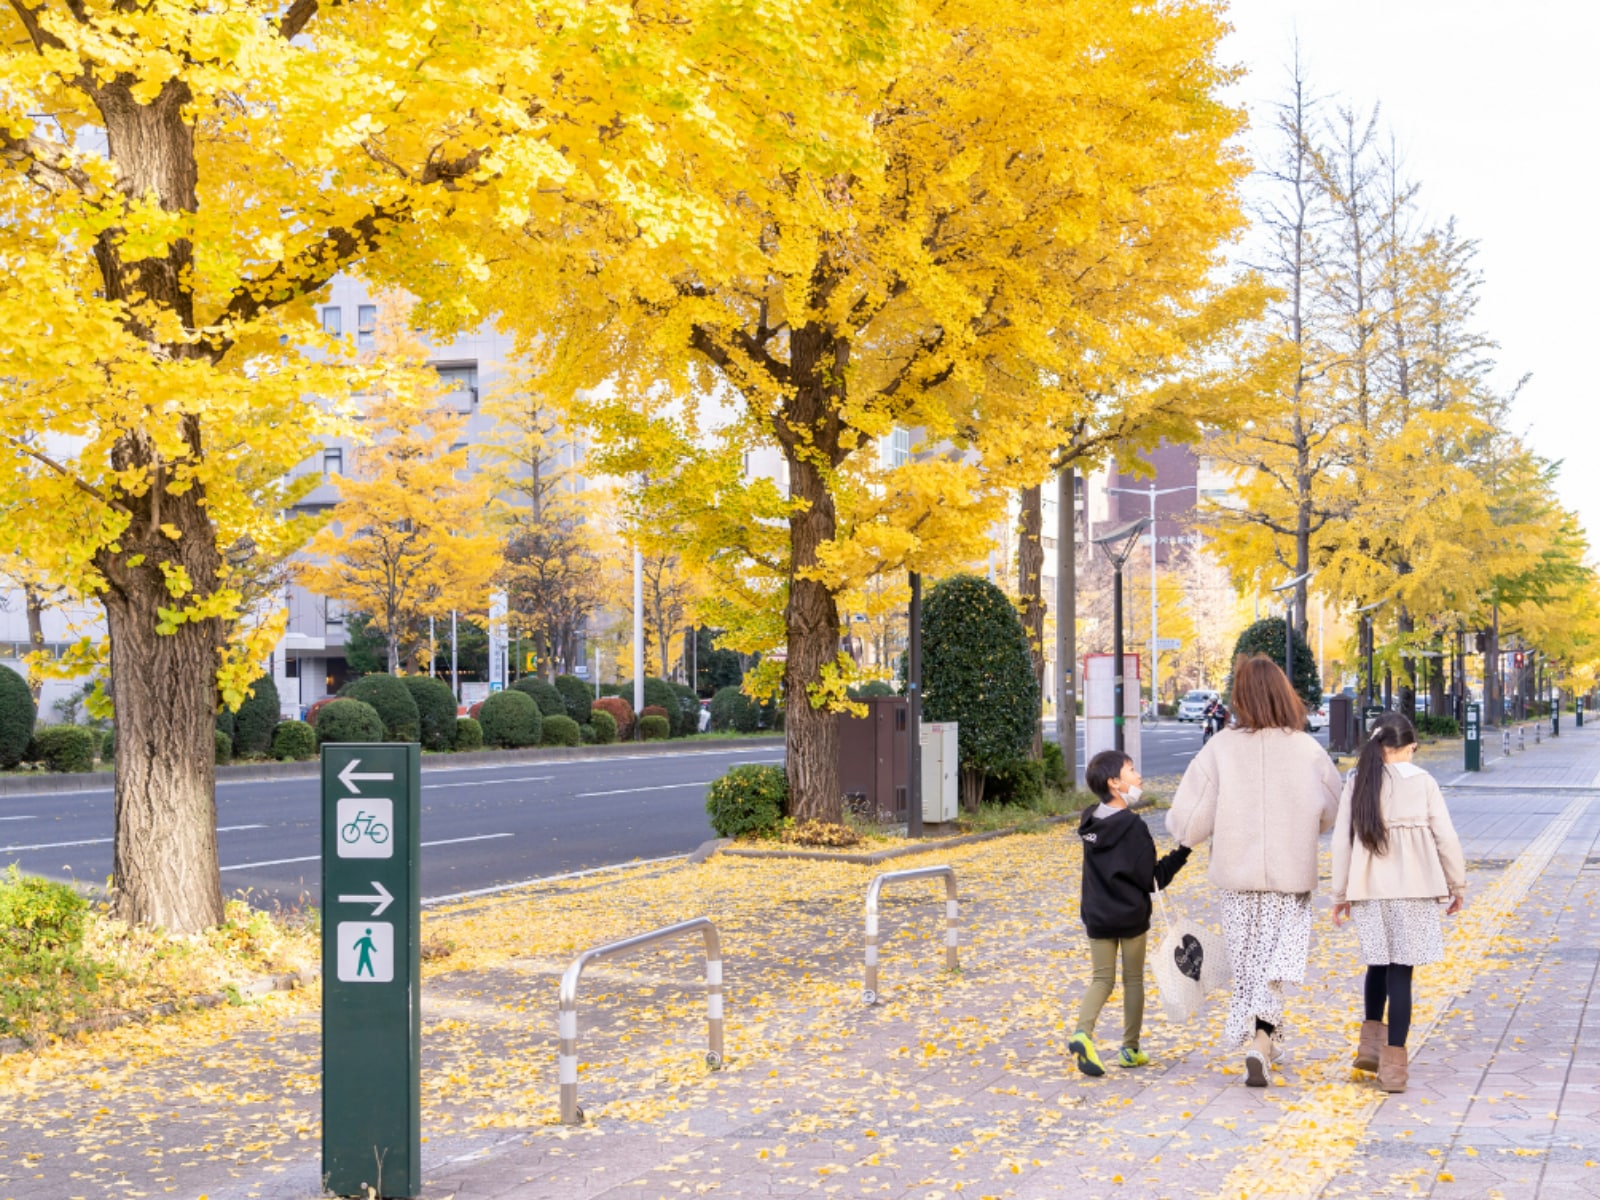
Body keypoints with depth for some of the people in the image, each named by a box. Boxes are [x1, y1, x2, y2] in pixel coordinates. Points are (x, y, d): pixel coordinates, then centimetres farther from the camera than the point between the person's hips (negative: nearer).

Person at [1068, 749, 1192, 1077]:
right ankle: (1130, 1049, 18)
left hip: (1097, 917, 5)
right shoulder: (1133, 826, -17)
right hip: (1131, 916, -5)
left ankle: (1083, 1032, -14)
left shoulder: (1090, 824, 3)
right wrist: (1182, 852, -6)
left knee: (1102, 979, 10)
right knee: (1133, 980, 11)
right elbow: (1152, 879, -13)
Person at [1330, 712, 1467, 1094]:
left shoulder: (1357, 783, 2)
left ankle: (1371, 1040, 15)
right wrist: (1457, 884, 12)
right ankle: (1393, 1063, -1)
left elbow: (1342, 841, 4)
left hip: (1368, 891, 3)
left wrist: (1340, 894, 12)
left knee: (1379, 963, 21)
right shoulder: (1422, 782, -4)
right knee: (1401, 970, 0)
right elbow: (1445, 837, -1)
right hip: (1413, 890, -2)